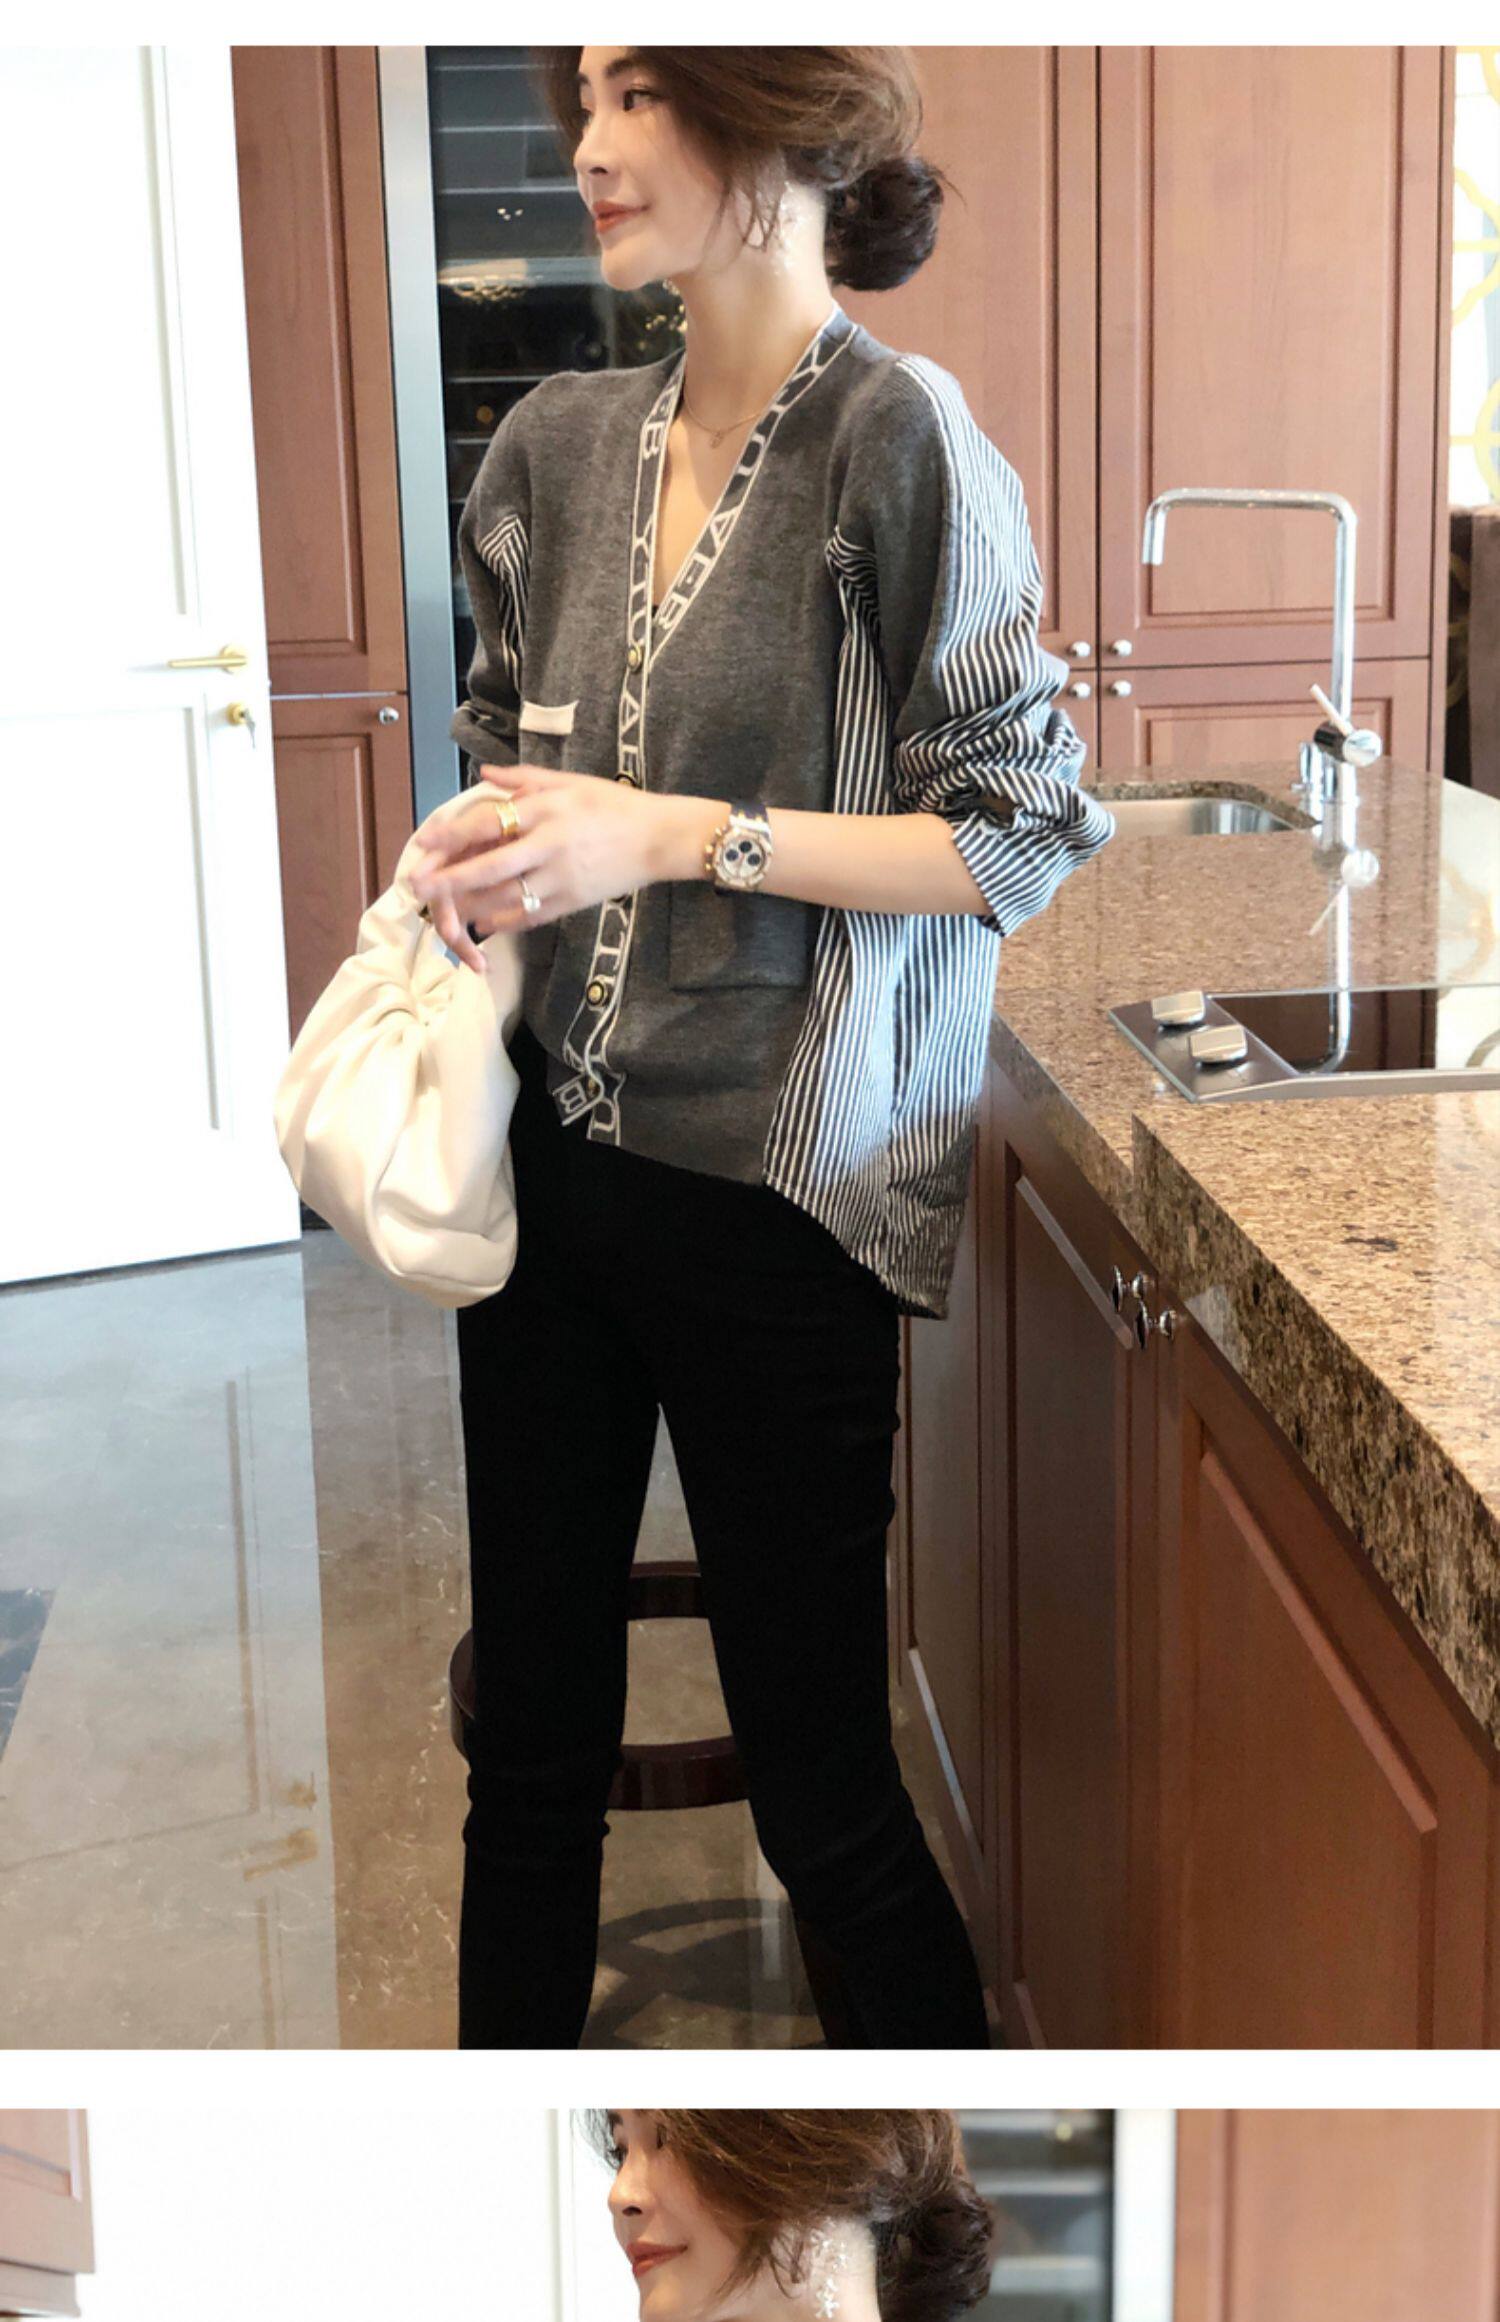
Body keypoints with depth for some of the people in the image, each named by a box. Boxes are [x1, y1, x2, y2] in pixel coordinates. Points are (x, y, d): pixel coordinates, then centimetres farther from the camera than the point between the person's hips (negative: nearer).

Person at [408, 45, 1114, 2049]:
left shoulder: (902, 439, -12)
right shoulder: (563, 445, 7)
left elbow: (1021, 835, -12)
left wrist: (678, 838, -19)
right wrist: (475, 859, -1)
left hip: (775, 1191, -6)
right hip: (555, 1160, 6)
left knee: (818, 1769, 5)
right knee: (531, 1726, 18)